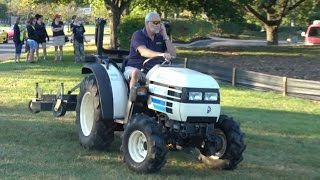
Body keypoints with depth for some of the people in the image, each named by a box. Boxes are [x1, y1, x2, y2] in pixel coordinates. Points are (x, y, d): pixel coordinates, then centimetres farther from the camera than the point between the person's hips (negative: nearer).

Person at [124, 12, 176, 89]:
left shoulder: (160, 37, 10)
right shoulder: (138, 35, -8)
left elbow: (173, 54, 2)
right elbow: (143, 52, -28)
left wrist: (165, 36, -5)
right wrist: (161, 54, -46)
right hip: (134, 68, -4)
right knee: (136, 73, -39)